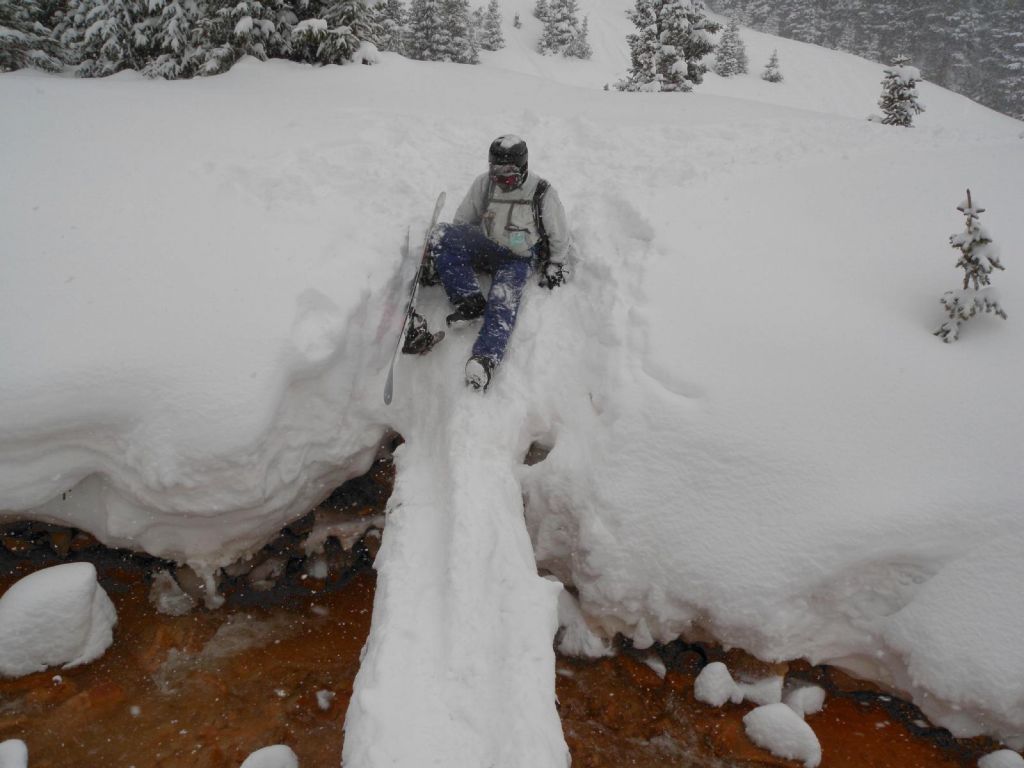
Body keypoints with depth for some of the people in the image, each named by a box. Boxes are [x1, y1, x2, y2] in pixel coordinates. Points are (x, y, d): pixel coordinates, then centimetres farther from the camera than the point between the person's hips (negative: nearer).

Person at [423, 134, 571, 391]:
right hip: (487, 247, 4)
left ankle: (486, 357, -48)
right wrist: (444, 255, 9)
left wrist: (556, 265, 5)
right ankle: (469, 302, -25)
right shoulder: (484, 184, -6)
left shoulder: (542, 193, -13)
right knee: (441, 235, -20)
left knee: (504, 297, -33)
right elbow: (463, 220, 9)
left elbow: (559, 234, 2)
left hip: (520, 259, -4)